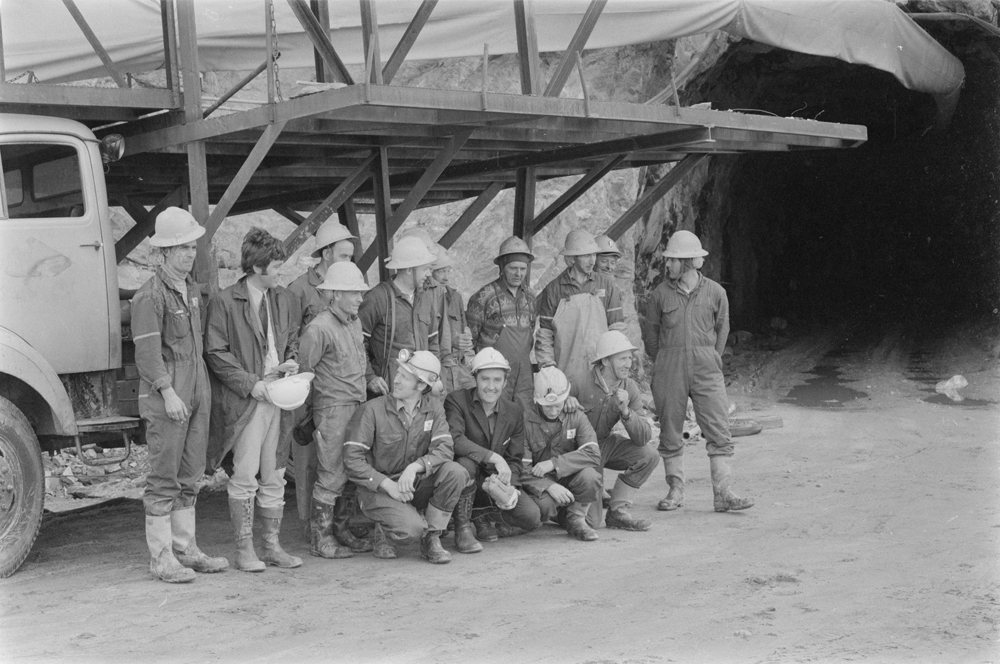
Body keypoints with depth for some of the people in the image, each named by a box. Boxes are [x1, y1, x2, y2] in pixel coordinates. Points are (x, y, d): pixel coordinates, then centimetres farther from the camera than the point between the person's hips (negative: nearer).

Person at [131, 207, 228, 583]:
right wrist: (168, 392, -22)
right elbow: (147, 351, -16)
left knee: (190, 477, 12)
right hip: (165, 398, -8)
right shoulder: (150, 295, -11)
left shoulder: (192, 290, 16)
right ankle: (161, 558, 1)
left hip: (197, 393, 8)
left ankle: (185, 549, 20)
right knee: (163, 478, -4)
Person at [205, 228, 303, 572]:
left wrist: (290, 362, 4)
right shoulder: (225, 302, -7)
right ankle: (244, 549, 5)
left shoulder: (281, 298, 13)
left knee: (274, 476, 10)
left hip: (279, 394, 6)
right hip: (247, 399, -6)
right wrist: (251, 384, -13)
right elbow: (216, 353, -9)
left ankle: (272, 545, 19)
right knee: (245, 475, -4)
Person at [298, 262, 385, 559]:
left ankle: (341, 530, 23)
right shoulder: (319, 328, -15)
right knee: (332, 476, -5)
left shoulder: (354, 322, 13)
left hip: (357, 406, 8)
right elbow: (302, 370, -13)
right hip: (332, 409, -8)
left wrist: (371, 378, 11)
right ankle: (320, 538, 5)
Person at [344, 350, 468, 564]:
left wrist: (415, 466, -31)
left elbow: (445, 448, -12)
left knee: (455, 472, -23)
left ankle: (432, 539, -8)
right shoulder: (373, 410, -11)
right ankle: (383, 532, 6)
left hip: (415, 484, 4)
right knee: (412, 528, -31)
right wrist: (388, 485, -22)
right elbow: (352, 459, -14)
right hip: (377, 489, -4)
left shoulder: (433, 409, 1)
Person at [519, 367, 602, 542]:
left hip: (568, 479, 1)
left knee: (589, 475, -31)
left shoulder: (575, 417, -3)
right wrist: (549, 486, -29)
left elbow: (593, 454, -19)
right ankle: (562, 514, 5)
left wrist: (553, 463, -28)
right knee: (544, 505, -34)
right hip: (540, 484, -1)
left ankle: (576, 519, -3)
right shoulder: (525, 420, -9)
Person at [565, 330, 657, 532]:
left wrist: (625, 411, -30)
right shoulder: (581, 384, -24)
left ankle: (617, 512, -4)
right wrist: (565, 399, -34)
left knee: (649, 456, -16)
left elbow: (643, 438, -13)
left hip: (604, 444, 6)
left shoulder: (629, 388, -8)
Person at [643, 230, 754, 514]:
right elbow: (651, 333, 11)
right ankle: (676, 490, 16)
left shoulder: (715, 292, 2)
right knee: (670, 433, 4)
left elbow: (722, 330, 14)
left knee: (719, 432, -5)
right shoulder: (660, 294, 1)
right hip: (668, 370, 0)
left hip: (706, 367, 0)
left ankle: (723, 493, -3)